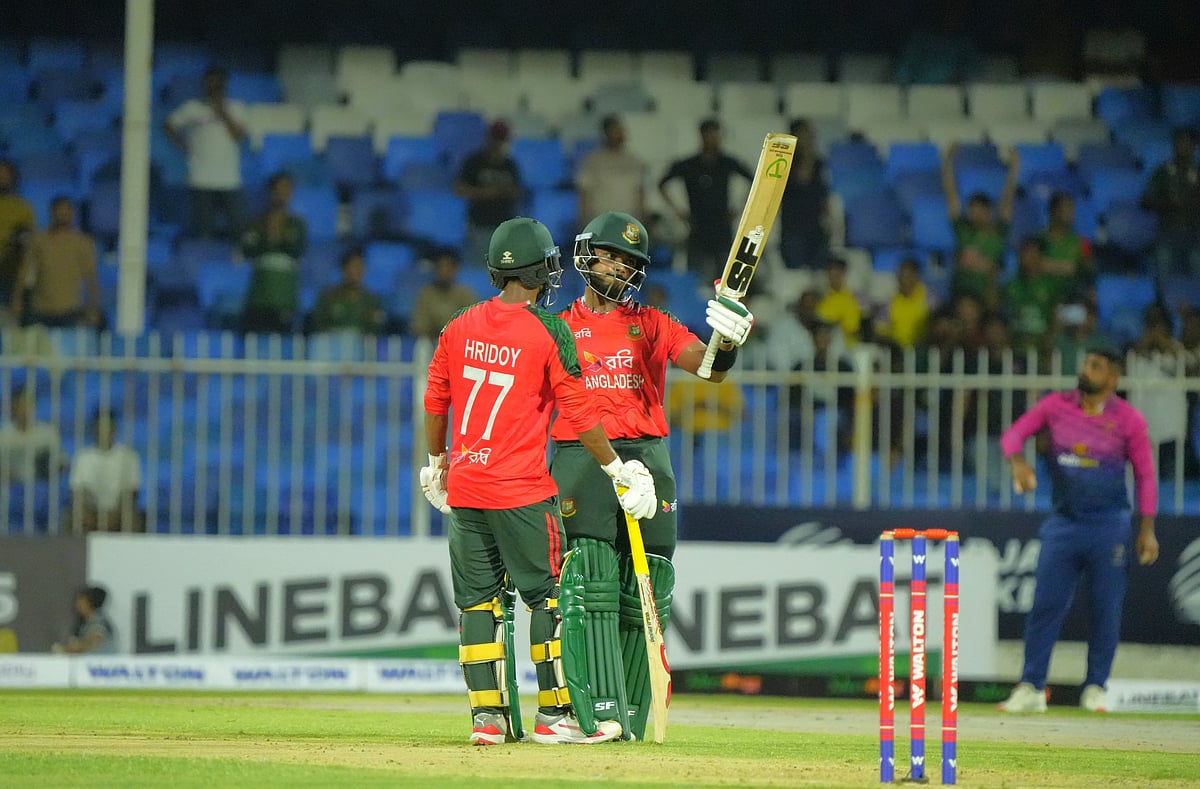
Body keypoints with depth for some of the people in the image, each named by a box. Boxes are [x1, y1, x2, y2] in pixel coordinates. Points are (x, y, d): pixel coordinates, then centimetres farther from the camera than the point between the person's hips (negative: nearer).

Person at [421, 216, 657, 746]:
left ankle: (487, 715, 6)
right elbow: (578, 412, -7)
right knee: (545, 597, 2)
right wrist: (620, 470, 2)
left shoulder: (459, 327, 6)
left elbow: (434, 403, 13)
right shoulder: (549, 331, -8)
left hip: (463, 487, 5)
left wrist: (436, 465, 29)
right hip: (521, 492, -5)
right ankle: (554, 714, 2)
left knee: (477, 600, 8)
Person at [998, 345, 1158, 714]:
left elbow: (1145, 475, 2)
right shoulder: (1056, 406, 3)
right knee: (1045, 604, -3)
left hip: (1108, 527, -1)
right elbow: (1013, 434, 3)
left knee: (1106, 609, 1)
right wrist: (1018, 462, -20)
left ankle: (1095, 688, 12)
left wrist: (1147, 529, -4)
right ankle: (1030, 688, -2)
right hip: (1063, 524, 1)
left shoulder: (1128, 419, -2)